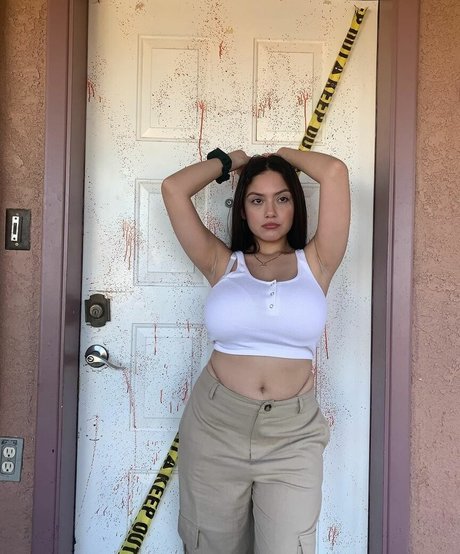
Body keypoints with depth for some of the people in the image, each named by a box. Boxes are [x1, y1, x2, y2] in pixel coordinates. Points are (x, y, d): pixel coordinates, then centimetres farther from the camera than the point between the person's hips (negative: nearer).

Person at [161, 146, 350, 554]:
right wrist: (229, 160, 14)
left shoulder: (315, 264, 2)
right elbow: (173, 188, 0)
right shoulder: (222, 264, 4)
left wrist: (284, 154, 12)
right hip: (215, 426, 1)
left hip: (293, 435, -1)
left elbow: (335, 172, -5)